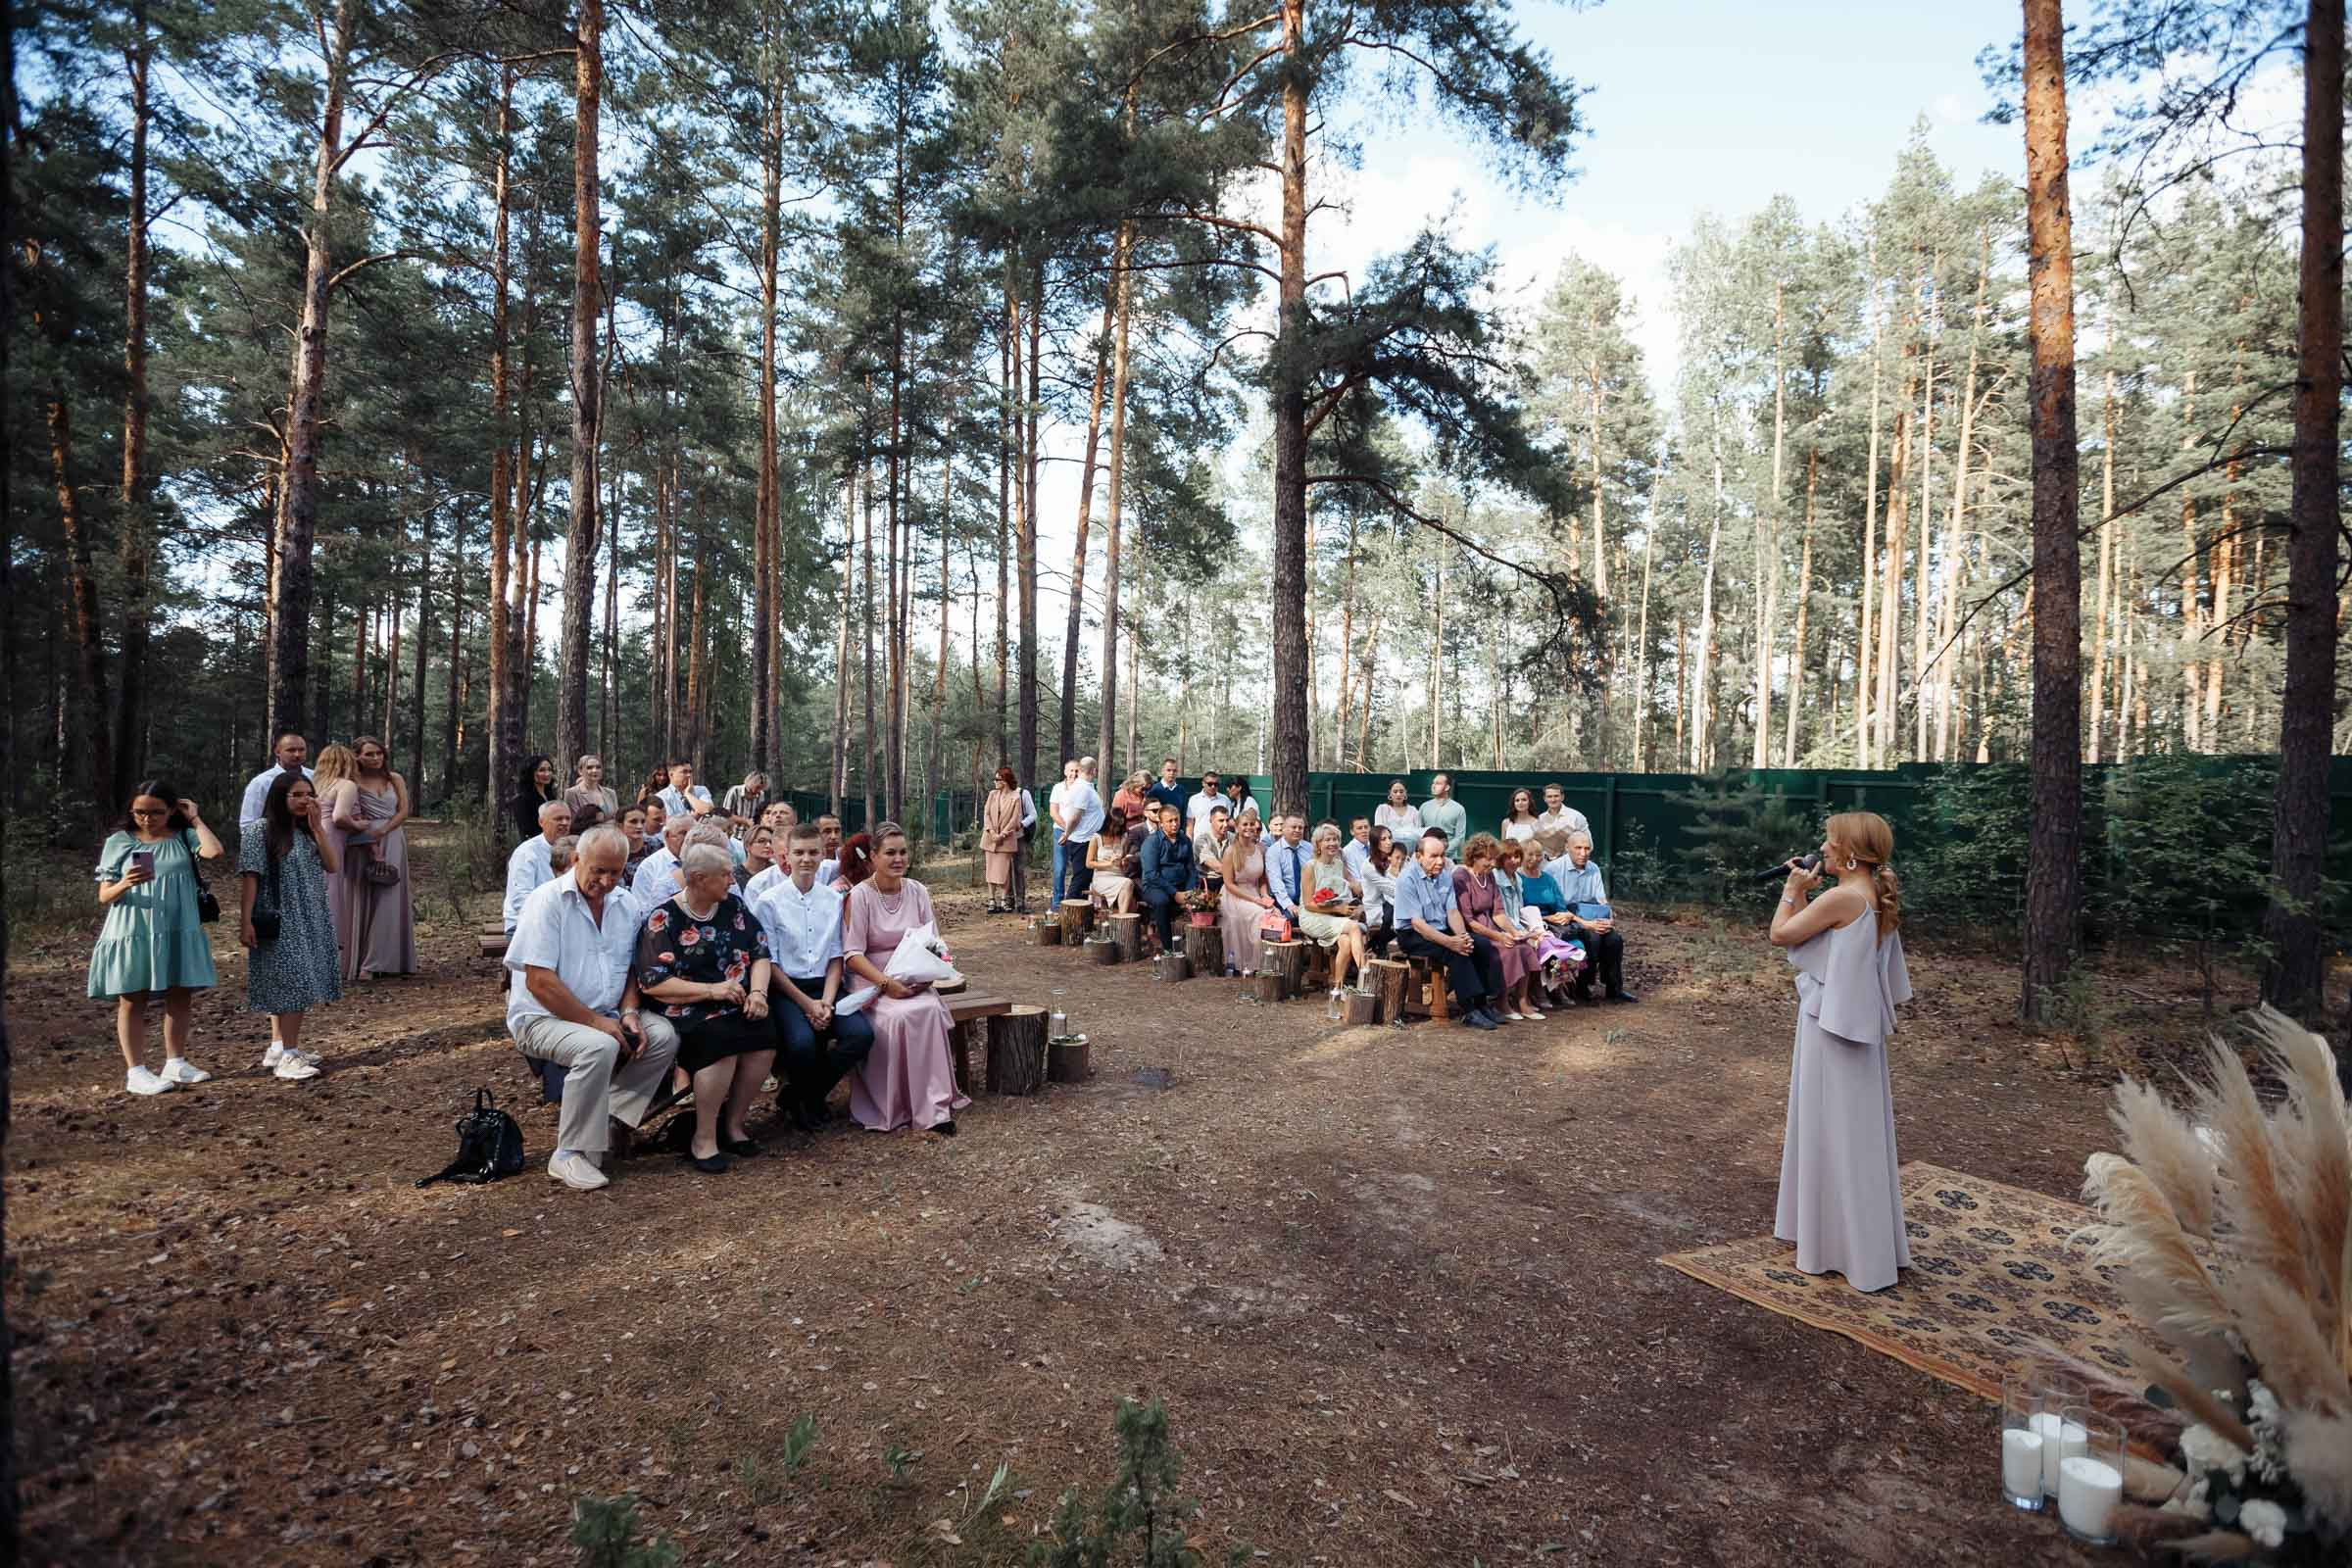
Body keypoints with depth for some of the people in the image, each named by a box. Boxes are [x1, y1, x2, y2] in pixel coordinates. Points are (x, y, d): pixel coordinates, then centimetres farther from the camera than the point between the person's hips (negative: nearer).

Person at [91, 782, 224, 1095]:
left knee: (180, 998, 8)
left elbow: (214, 852, -20)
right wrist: (124, 885, -20)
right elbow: (104, 897, 2)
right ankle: (135, 1071, 8)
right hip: (131, 932, -1)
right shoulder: (119, 842, 2)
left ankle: (175, 1062, 21)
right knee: (133, 1001, 3)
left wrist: (195, 819, -8)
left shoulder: (184, 837, 3)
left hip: (178, 931, 1)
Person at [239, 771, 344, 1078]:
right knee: (291, 983, -10)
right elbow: (249, 877, -12)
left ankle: (279, 1048, 22)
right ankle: (288, 1057, -8)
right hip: (279, 922, -7)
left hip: (310, 921, 7)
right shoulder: (261, 830, -8)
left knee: (286, 986, 13)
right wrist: (245, 921, -17)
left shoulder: (308, 831, 11)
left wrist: (316, 825, -6)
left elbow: (332, 866, 0)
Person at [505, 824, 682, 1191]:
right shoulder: (548, 900, -14)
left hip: (605, 1015, 6)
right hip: (543, 1018, -6)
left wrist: (629, 1013, -8)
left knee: (664, 1036, -16)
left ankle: (604, 1117, -5)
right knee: (599, 1047, -33)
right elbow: (539, 982, -19)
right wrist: (596, 1022, -20)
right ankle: (568, 1154, -18)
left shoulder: (625, 904, 6)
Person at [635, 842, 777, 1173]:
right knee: (721, 1041, -34)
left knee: (765, 1036, -25)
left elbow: (760, 953, 10)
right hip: (685, 1010, -4)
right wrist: (711, 990, -19)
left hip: (736, 1006, 5)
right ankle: (703, 1138, -15)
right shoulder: (663, 918, -5)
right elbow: (653, 983, -11)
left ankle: (733, 1124, -4)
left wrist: (758, 991, -10)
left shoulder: (733, 906, 10)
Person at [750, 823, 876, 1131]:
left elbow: (836, 956, 8)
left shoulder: (833, 899, 9)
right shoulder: (769, 901, -2)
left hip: (825, 986, 4)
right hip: (785, 988, -4)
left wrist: (827, 1002, -8)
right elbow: (768, 962, -4)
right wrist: (806, 1003, -12)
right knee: (802, 1042, -32)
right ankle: (807, 1098, 4)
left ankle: (798, 1096, 2)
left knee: (861, 1033, -21)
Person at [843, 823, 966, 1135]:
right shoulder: (859, 895, -6)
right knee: (898, 1016, -32)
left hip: (913, 981, 3)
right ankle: (892, 1109, -17)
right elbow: (852, 953, -11)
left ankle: (933, 1106, -22)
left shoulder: (918, 892, 7)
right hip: (871, 981, -3)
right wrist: (887, 983, -22)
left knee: (931, 1010, -27)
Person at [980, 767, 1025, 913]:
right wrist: (991, 832, -9)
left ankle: (1005, 900, 6)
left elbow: (1014, 819, -7)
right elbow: (986, 813, 4)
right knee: (991, 870, 4)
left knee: (1003, 871, -4)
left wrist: (1002, 835, -13)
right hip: (990, 838, 4)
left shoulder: (1015, 797, -3)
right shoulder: (992, 794, 9)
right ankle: (992, 901, 9)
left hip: (1006, 839, -4)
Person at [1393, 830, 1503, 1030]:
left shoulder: (1445, 875, 5)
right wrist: (1450, 942, -30)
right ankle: (1469, 1013, -27)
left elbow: (1453, 911, 2)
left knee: (1484, 945, -12)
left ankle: (1482, 1003, -6)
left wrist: (1462, 936, -19)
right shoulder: (1407, 878, -17)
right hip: (1413, 935, -7)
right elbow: (1417, 923, -21)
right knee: (1456, 953, -30)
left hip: (1442, 930, 7)